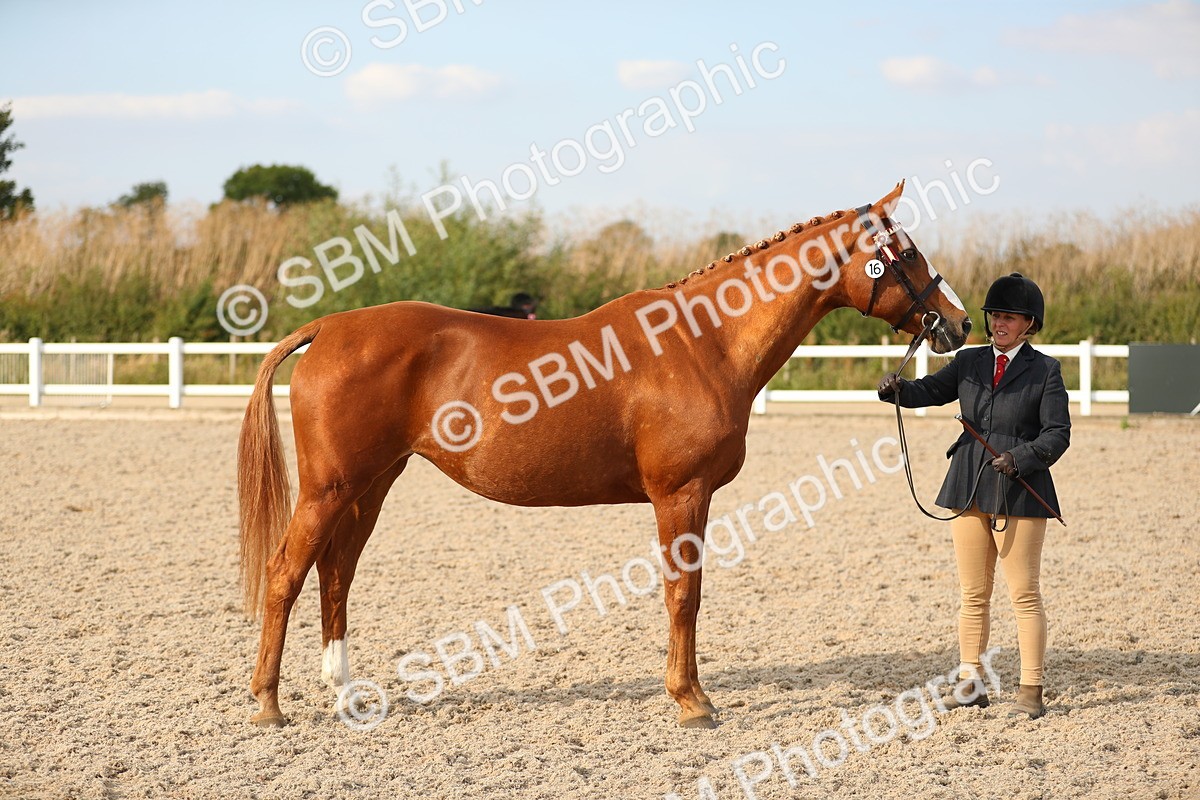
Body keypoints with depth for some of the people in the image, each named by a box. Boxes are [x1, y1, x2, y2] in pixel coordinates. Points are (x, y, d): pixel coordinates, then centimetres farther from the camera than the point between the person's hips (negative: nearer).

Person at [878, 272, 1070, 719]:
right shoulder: (969, 363, 11)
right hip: (969, 490, 5)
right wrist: (897, 389, -20)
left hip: (1020, 493, -4)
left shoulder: (1045, 372, -1)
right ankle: (971, 683, 17)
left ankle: (1031, 690, 3)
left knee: (1024, 594, -2)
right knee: (973, 594, 10)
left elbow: (1057, 434, -6)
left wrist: (1021, 458, -22)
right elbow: (929, 391, 1)